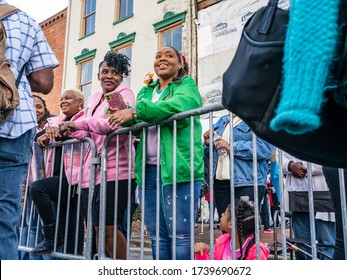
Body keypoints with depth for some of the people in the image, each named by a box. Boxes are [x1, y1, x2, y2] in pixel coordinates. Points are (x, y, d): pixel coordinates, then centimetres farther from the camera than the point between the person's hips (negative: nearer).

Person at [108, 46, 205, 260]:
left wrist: (136, 112, -20)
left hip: (178, 167, -6)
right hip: (149, 170, 6)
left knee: (180, 233, -5)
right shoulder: (145, 91, 24)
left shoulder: (186, 84, 5)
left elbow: (179, 106, -18)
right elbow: (135, 121, 12)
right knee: (157, 235, 12)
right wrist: (121, 111, -9)